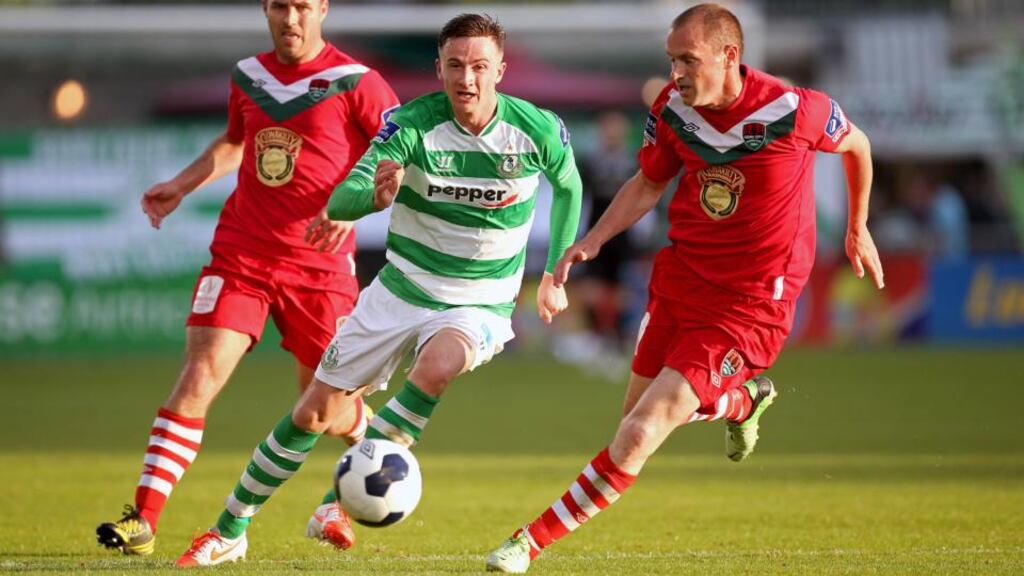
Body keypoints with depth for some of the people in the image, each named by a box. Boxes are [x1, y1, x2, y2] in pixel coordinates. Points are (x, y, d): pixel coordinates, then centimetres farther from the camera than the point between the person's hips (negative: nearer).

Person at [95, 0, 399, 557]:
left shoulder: (354, 83, -7)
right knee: (200, 375, -13)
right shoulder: (249, 75, 9)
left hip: (318, 264, -3)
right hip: (239, 254, 3)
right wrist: (180, 185, 18)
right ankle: (144, 519, -14)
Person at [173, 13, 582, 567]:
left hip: (479, 306, -1)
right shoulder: (413, 124, -17)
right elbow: (339, 202, -25)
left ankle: (341, 501, -26)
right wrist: (373, 195, -48)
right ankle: (229, 531, 22)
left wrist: (554, 275, 9)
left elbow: (569, 187, 10)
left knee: (437, 365, -36)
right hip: (400, 289, 1)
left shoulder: (538, 129, -13)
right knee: (313, 413, 3)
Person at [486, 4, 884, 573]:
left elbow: (857, 144, 3)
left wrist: (857, 228, 17)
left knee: (642, 432, -15)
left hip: (751, 301, -6)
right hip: (682, 274, 6)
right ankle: (745, 399, 46)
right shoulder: (673, 108, -6)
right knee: (638, 413, 17)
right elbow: (649, 183, 12)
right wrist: (593, 240, -2)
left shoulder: (795, 110, -20)